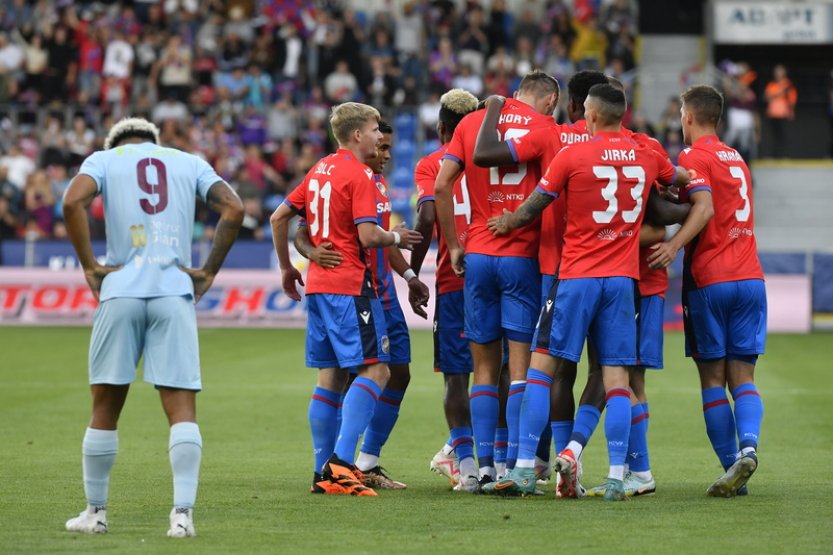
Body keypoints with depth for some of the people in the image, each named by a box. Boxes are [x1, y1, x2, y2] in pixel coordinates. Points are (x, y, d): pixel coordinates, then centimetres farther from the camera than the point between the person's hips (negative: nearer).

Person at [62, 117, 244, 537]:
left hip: (121, 292, 0)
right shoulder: (189, 162, 17)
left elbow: (73, 203, -8)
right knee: (182, 409, -2)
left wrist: (89, 267, -3)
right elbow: (233, 209, 3)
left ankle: (95, 511, 16)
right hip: (175, 294, 1)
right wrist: (208, 273, 6)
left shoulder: (104, 160, 12)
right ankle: (182, 514, -13)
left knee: (105, 408, 9)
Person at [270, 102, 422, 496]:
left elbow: (279, 218, 19)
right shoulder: (359, 176, -10)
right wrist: (396, 238, 1)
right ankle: (340, 461, -21)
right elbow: (368, 236, -19)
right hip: (350, 285, -9)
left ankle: (324, 472, 10)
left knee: (330, 376, 11)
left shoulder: (318, 171, 15)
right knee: (375, 370, -9)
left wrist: (286, 268, 27)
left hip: (318, 285, 9)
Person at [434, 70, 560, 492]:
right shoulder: (546, 128, 1)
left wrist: (454, 245, 7)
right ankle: (514, 464, -8)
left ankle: (484, 464, 2)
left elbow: (441, 186, 3)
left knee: (484, 367, 7)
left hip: (477, 255, 3)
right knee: (520, 366, -2)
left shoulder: (471, 122, 10)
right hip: (523, 257, -3)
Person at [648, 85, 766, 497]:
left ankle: (731, 465, -5)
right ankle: (748, 445, -21)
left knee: (713, 378, 1)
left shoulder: (693, 157, -4)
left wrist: (674, 245, -27)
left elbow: (704, 206, -19)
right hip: (750, 278, 6)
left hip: (709, 281, -6)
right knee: (742, 376, 3)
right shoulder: (736, 159, 19)